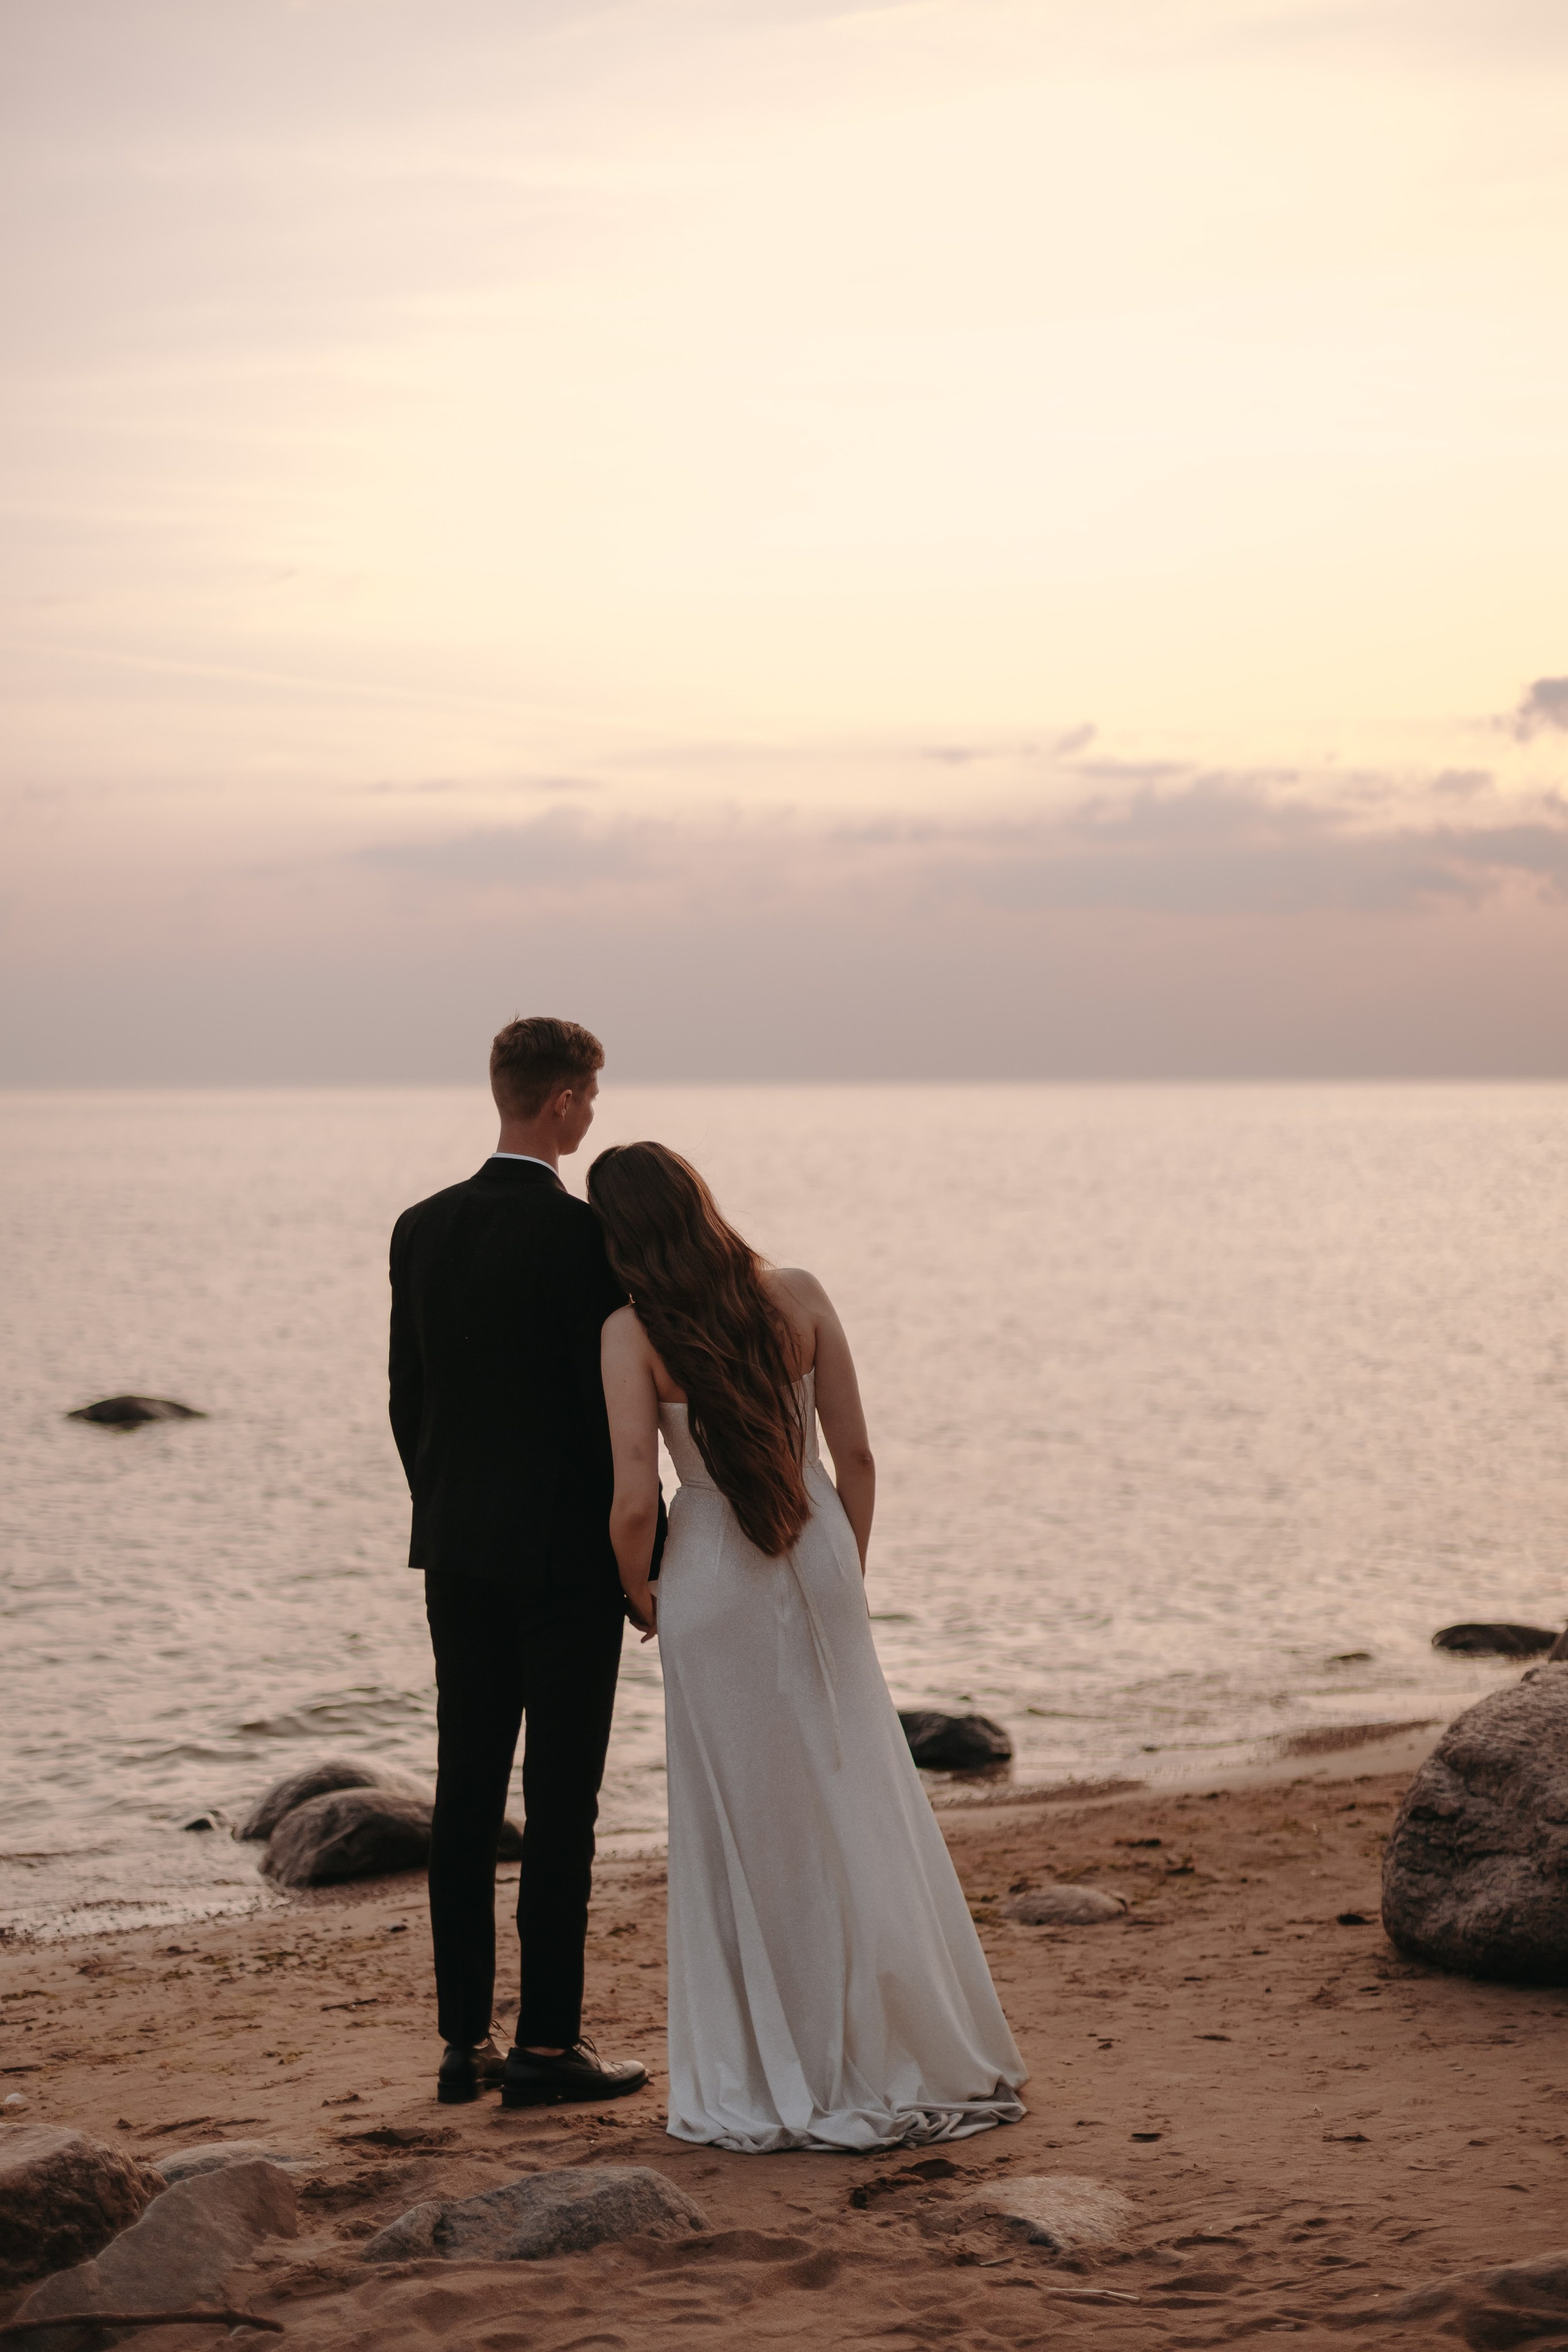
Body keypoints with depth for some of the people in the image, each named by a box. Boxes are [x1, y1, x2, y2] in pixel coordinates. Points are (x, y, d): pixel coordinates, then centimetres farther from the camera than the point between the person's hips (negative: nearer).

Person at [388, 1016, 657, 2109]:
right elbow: (611, 1404, -14)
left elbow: (407, 1402, 10)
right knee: (561, 1801, -1)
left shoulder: (420, 1230, 5)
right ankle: (548, 2043, 0)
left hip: (459, 1553, 6)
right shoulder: (588, 1236, -15)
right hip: (568, 1555, -6)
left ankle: (466, 2039, 13)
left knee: (467, 1798, 9)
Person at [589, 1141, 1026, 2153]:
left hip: (714, 1576, -3)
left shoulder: (633, 1333, -11)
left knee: (745, 1824, 8)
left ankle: (775, 2080, 14)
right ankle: (909, 2052, 21)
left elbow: (636, 1501, -15)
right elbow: (857, 1455, 0)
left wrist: (638, 1592, 4)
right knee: (860, 1804, 13)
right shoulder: (799, 1298, -3)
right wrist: (849, 1571, 13)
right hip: (817, 1555, 3)